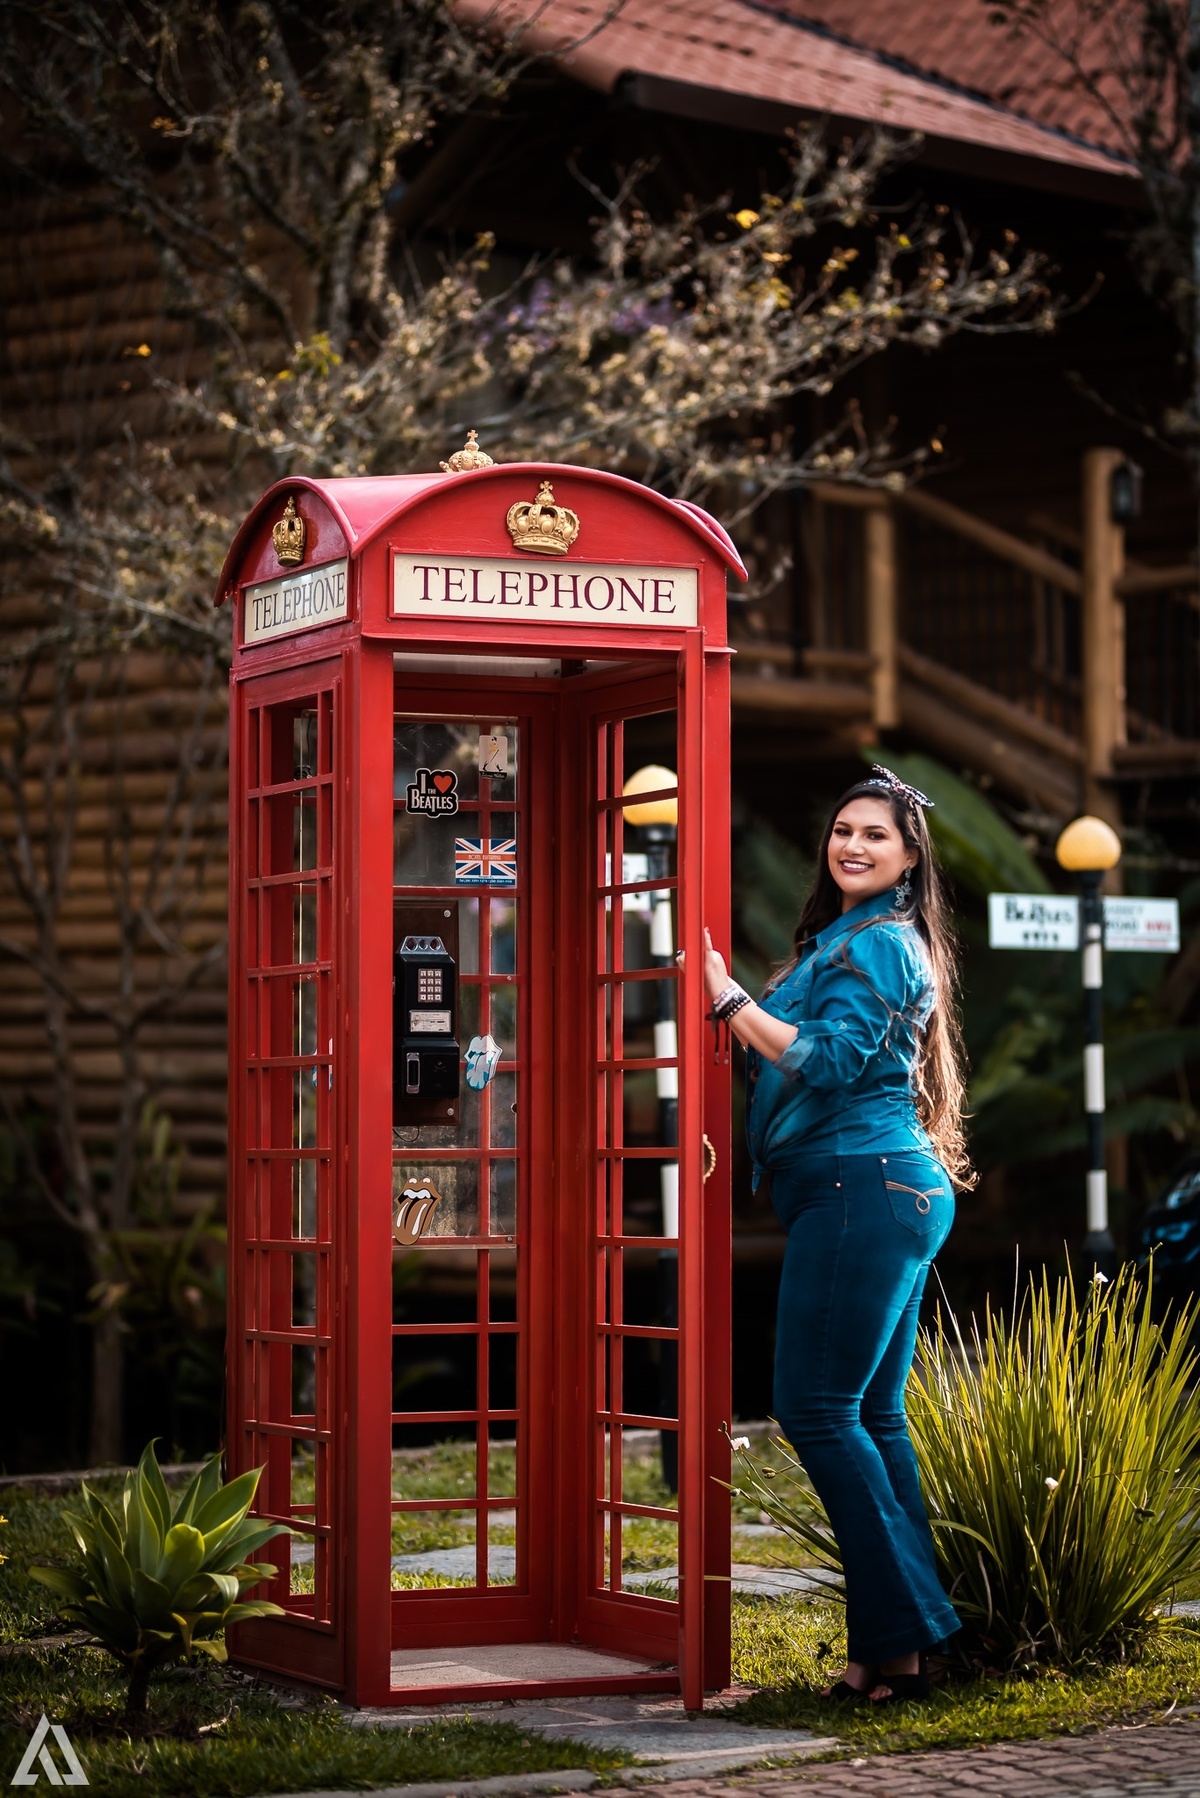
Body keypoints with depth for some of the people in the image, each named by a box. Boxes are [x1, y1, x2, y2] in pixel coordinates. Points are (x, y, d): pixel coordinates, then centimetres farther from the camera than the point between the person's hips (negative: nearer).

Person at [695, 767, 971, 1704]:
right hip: (892, 1193, 11)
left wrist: (730, 1000, -15)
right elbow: (811, 1056, 22)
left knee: (819, 1409, -11)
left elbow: (832, 1063, -18)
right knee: (871, 1416, 9)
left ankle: (899, 1631, -9)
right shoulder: (843, 939, 22)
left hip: (863, 1189, -11)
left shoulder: (878, 944, -9)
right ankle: (902, 1649, 10)